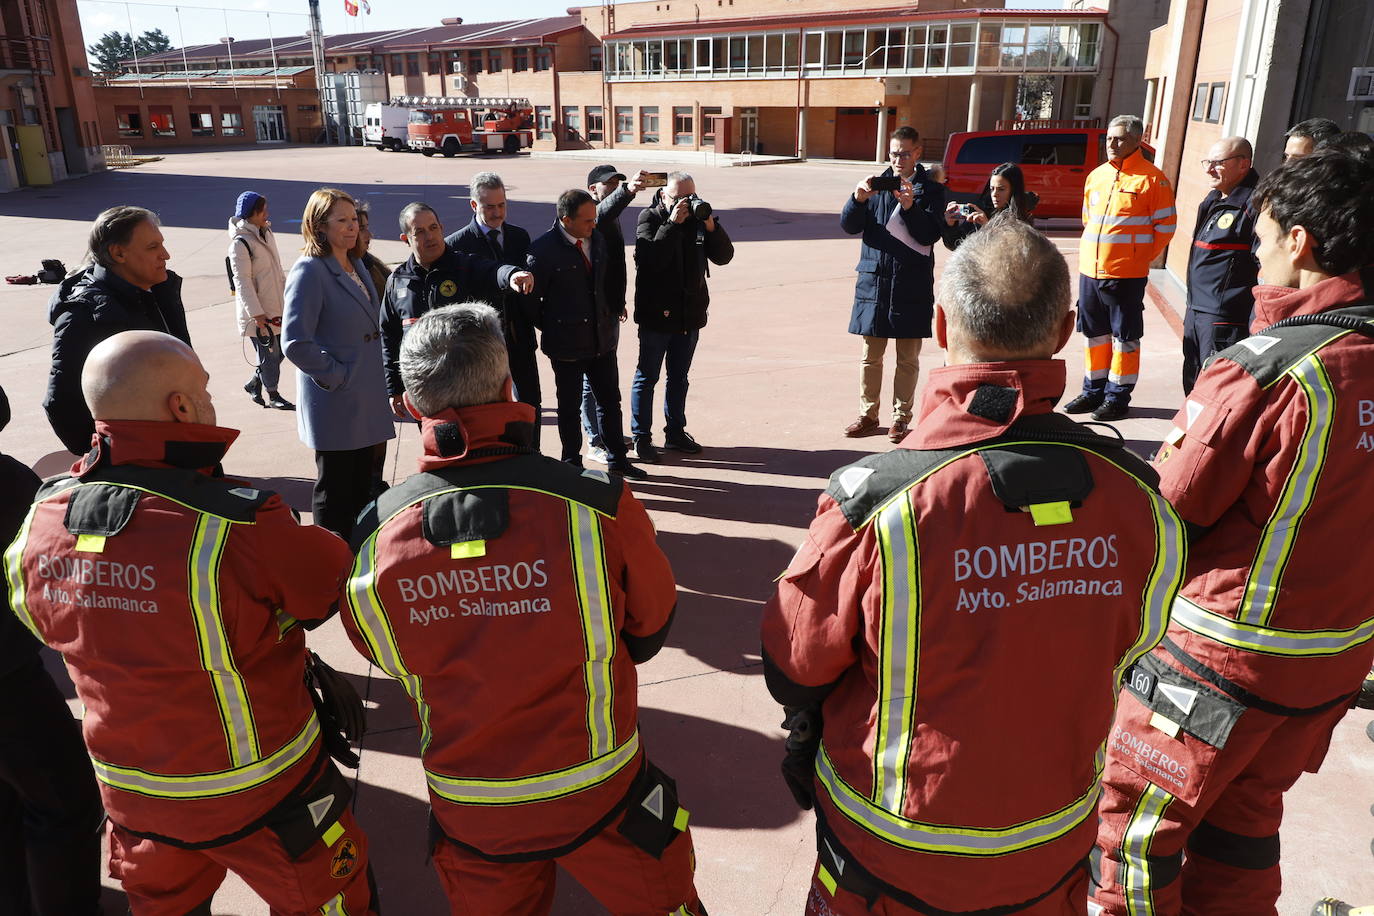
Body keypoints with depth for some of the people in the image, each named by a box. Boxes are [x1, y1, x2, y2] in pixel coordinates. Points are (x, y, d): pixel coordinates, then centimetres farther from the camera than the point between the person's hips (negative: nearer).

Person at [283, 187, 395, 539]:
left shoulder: (356, 266, 12)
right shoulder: (309, 270, -14)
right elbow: (296, 342, -21)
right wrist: (337, 376, -15)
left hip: (367, 401, 8)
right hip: (335, 405, -8)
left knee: (363, 487, 17)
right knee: (335, 492, 4)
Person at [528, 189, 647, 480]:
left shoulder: (597, 239, 3)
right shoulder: (543, 248, -16)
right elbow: (531, 297, -9)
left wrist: (611, 319, 11)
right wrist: (550, 328, -2)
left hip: (602, 339, 6)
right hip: (567, 344, -5)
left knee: (610, 401, 14)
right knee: (570, 407, 9)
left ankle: (618, 459, 29)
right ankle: (572, 464, 25)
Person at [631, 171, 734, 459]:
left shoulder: (699, 216, 5)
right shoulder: (649, 218, -7)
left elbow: (724, 256, -2)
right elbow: (650, 260, -23)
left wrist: (711, 226, -16)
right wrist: (672, 224, -25)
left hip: (691, 313, 5)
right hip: (656, 314, -5)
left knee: (679, 377, 15)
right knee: (647, 376, 3)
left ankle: (675, 432, 26)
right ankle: (641, 437, 10)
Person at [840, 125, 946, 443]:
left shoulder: (931, 189, 3)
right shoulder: (877, 184, 9)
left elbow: (931, 235, -7)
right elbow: (849, 226, 2)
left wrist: (910, 206, -20)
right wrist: (858, 198, -16)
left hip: (912, 285, -2)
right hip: (874, 280, 2)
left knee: (907, 358, 6)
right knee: (870, 355, 7)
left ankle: (901, 417, 16)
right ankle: (868, 415, 19)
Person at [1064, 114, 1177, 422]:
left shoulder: (1152, 178, -7)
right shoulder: (1096, 175, 11)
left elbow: (1166, 225, -5)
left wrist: (1141, 257, -2)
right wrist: (1095, 251, 15)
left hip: (1127, 274, -6)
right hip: (1090, 270, 6)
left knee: (1124, 335, 2)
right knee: (1094, 332, 13)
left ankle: (1118, 397, 10)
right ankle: (1094, 391, 24)